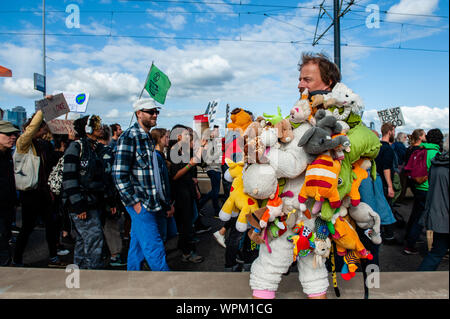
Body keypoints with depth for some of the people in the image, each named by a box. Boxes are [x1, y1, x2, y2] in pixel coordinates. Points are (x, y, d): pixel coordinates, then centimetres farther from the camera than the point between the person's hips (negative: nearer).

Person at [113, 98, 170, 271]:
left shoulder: (148, 137, 15)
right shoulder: (128, 137, -13)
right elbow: (119, 174, -18)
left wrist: (160, 193, 17)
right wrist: (134, 202, -18)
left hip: (149, 202, 9)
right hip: (139, 203, -9)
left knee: (138, 243, 18)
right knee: (154, 246, -3)